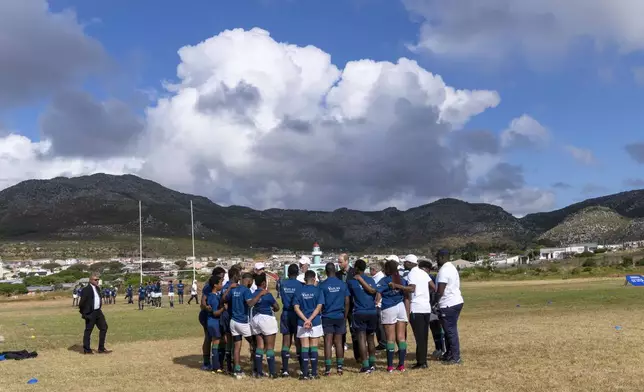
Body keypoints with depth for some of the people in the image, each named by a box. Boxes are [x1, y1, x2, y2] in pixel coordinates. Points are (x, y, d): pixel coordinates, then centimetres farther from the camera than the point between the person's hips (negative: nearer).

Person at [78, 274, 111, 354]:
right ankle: (87, 349, 13)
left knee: (104, 327, 8)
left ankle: (101, 348, 15)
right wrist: (82, 312, -10)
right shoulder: (86, 289, -15)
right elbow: (82, 302, -16)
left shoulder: (98, 288, 12)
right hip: (90, 313, -9)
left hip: (98, 312, 9)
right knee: (88, 330, 2)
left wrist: (98, 309, 16)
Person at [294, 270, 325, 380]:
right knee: (314, 348, 5)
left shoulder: (299, 291, 2)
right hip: (315, 322, -1)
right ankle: (314, 373, 7)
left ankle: (305, 374, 4)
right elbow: (319, 307, -10)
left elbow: (296, 307, -5)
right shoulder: (318, 290, -2)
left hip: (302, 323, 1)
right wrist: (310, 319, -13)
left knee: (304, 348, 4)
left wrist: (305, 320, -10)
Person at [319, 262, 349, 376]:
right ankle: (340, 367, 12)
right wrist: (345, 316, 14)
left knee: (328, 342, 1)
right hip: (340, 316, 2)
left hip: (327, 316, -2)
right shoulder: (343, 284, 2)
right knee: (338, 342, 10)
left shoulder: (322, 285, -6)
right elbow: (347, 302, 4)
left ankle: (328, 368, 0)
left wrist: (320, 314, 9)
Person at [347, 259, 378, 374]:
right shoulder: (371, 280, 6)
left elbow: (348, 299, 6)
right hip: (372, 312, 4)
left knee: (362, 339, -3)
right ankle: (372, 363, 20)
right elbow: (373, 291, -9)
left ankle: (365, 366, -7)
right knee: (370, 338, 16)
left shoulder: (351, 281, -1)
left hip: (359, 313, -4)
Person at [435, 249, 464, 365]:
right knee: (450, 330, 17)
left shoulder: (444, 270, -16)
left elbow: (440, 291, -19)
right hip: (457, 301, 10)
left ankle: (455, 357, -1)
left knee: (451, 331, -4)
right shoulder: (452, 268, 15)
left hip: (448, 305, -10)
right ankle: (449, 354, 25)